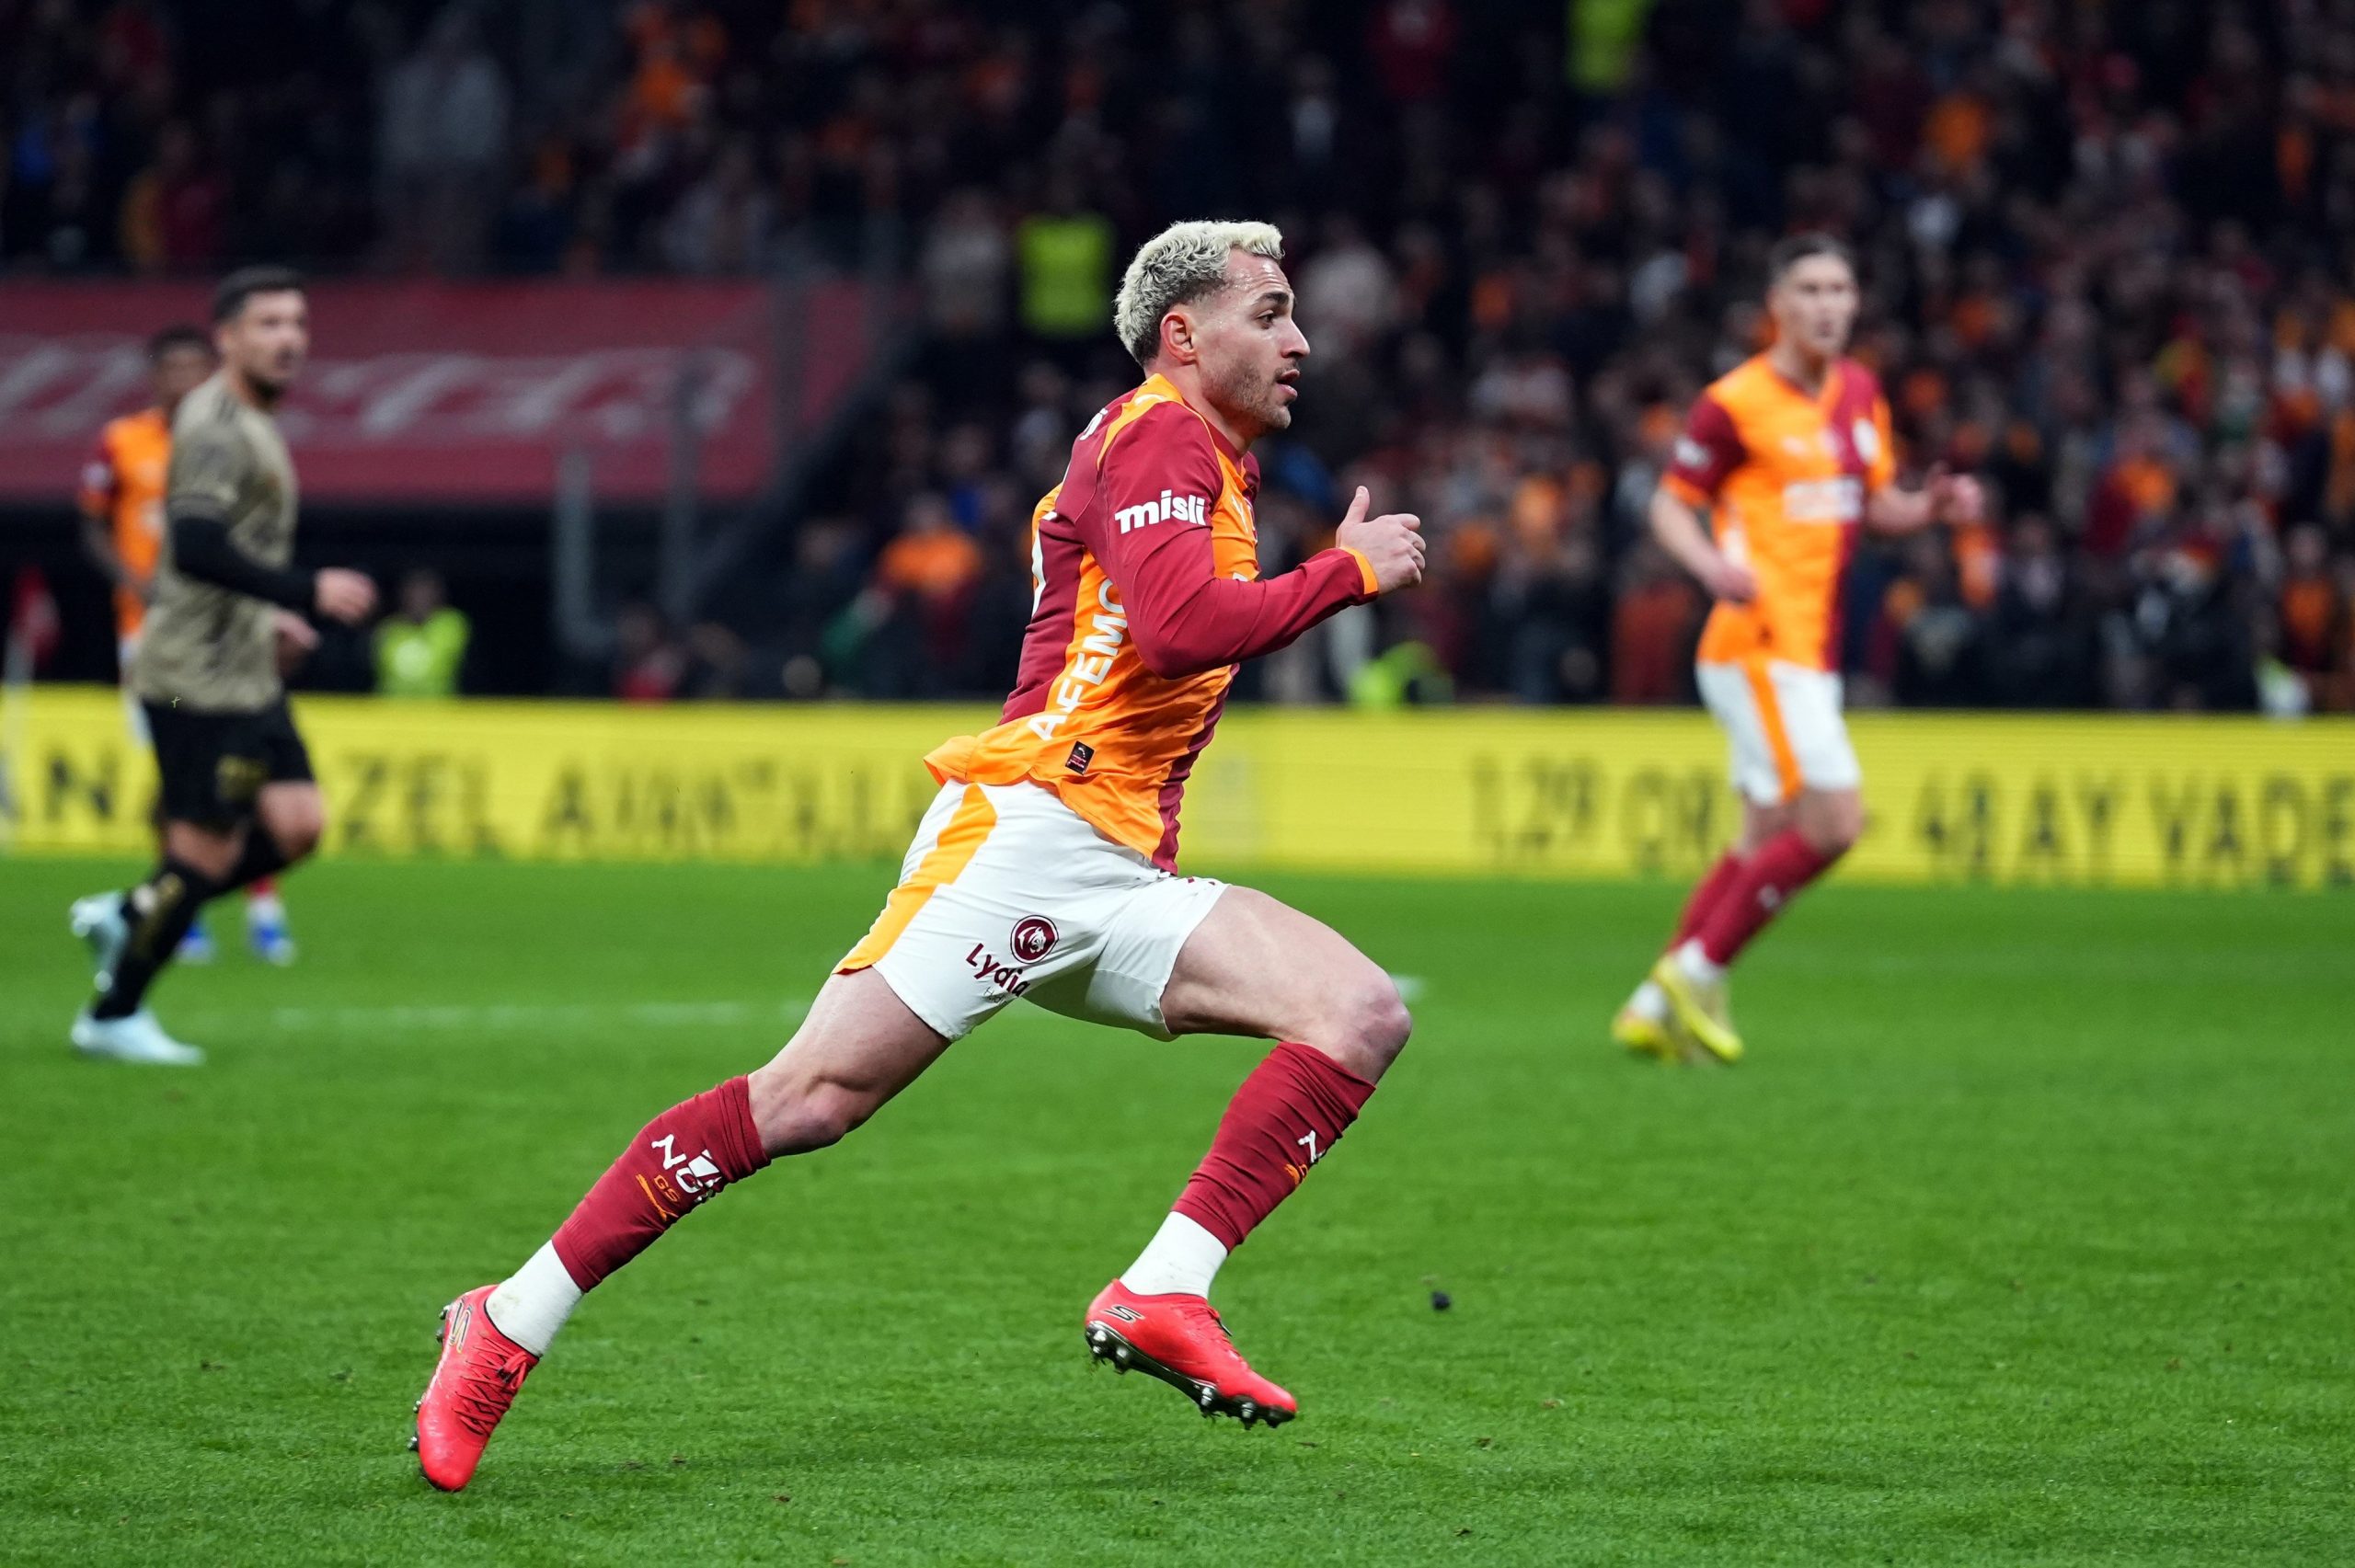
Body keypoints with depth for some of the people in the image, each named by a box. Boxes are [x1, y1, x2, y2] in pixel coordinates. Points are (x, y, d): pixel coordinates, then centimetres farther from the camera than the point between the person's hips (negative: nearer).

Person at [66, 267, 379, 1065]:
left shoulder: (249, 424, 16)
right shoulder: (215, 426, -16)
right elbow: (197, 548, -28)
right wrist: (308, 592, -27)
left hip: (245, 674, 10)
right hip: (199, 680, -10)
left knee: (295, 826, 3)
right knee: (206, 850, -5)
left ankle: (124, 916, 15)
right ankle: (114, 1017, 9)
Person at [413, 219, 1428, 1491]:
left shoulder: (1204, 464, 24)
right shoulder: (1156, 441, -6)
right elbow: (1180, 627, -22)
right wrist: (1351, 571, -11)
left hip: (1117, 879, 9)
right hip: (1024, 826, -9)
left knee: (1363, 1015, -7)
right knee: (811, 1096, -17)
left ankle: (1159, 1298, -16)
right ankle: (506, 1327, -9)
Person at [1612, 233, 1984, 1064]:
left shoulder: (1860, 393, 11)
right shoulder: (1735, 403, -11)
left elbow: (1878, 504, 19)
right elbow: (1670, 505, -6)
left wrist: (1935, 505, -2)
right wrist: (1714, 566, -25)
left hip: (1812, 653, 9)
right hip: (1759, 645, -9)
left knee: (1770, 838, 11)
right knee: (1834, 820, -16)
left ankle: (1655, 1005, 18)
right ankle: (1699, 973, -4)